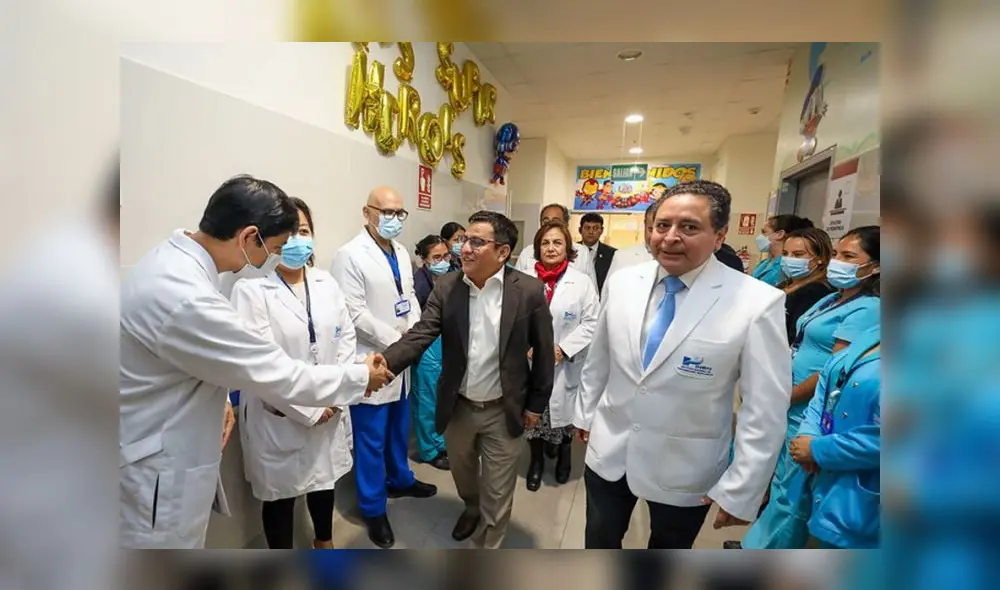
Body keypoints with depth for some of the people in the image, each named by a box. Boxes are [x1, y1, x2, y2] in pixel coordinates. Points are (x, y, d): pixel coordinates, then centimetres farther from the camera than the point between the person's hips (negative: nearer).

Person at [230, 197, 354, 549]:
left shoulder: (326, 283, 2)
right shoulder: (251, 289, -15)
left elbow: (346, 338, 2)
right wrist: (309, 408, -15)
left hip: (329, 412, 5)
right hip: (279, 418, -4)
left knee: (325, 480, 24)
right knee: (280, 493, 16)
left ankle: (324, 542, 52)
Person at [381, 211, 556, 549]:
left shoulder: (529, 291, -15)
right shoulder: (446, 287, -8)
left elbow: (543, 351, -6)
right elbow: (420, 335, -14)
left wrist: (536, 404, -2)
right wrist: (383, 363, -32)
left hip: (503, 411, -3)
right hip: (457, 407, 4)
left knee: (497, 493, 13)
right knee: (461, 473, 28)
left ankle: (488, 545, 39)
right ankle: (471, 508, 61)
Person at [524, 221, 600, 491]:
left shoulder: (582, 282, -6)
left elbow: (591, 323, -6)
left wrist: (563, 349, -14)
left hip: (566, 365, -1)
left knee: (563, 413, 12)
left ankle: (564, 454, 45)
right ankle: (536, 461, 40)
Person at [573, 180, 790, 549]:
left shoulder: (758, 303, -18)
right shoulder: (621, 283, -7)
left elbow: (765, 410, -14)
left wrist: (741, 491, -11)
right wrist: (585, 413, 13)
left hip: (684, 470, -2)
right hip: (608, 453, 3)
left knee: (667, 552, 25)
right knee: (599, 543, 23)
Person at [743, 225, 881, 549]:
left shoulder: (866, 310, -18)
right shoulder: (834, 298, 10)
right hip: (793, 407, 9)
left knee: (791, 491, 7)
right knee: (782, 483, 21)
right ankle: (759, 543, 37)